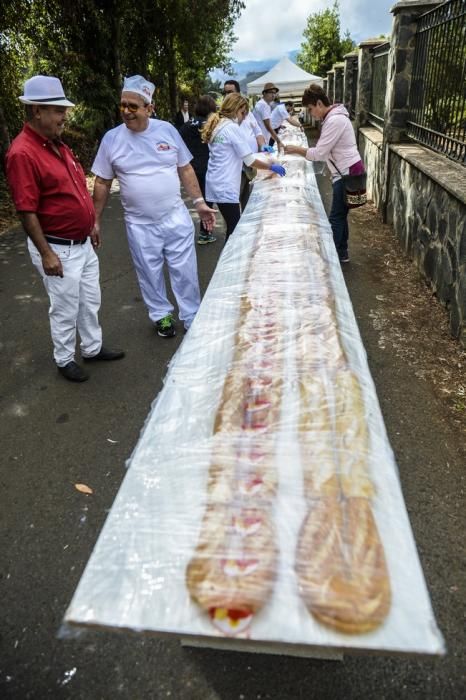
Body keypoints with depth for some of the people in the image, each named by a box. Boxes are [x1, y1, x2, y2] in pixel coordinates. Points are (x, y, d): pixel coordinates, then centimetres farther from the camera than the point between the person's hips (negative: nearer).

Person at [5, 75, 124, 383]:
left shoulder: (57, 143, 8)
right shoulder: (23, 153, -20)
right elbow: (27, 211, -21)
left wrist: (91, 225, 20)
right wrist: (46, 254, -22)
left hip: (83, 242, 9)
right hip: (59, 249, -9)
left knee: (91, 301, 19)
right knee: (65, 309, 7)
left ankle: (93, 348, 37)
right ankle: (64, 359, 26)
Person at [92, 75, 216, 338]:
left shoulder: (167, 130, -1)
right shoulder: (112, 138, -4)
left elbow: (185, 169, 6)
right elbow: (102, 183, 2)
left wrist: (200, 202, 0)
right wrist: (95, 220, 2)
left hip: (176, 218, 0)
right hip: (140, 225, 0)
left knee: (185, 272, 6)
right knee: (150, 274, 12)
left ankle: (193, 318, 23)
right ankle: (162, 314, 33)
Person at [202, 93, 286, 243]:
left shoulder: (217, 126, 16)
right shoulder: (232, 127, -11)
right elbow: (250, 160, -11)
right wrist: (272, 167, 1)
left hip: (216, 183, 9)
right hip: (225, 186, -9)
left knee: (232, 227, 13)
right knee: (234, 229, -7)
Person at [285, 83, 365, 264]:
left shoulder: (334, 121, -20)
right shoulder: (333, 117, 13)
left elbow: (319, 153, -20)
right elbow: (324, 150, 15)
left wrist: (296, 149, -11)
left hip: (347, 174, -10)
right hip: (346, 172, 10)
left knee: (336, 217, -4)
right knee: (340, 215, 15)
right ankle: (341, 253, 25)